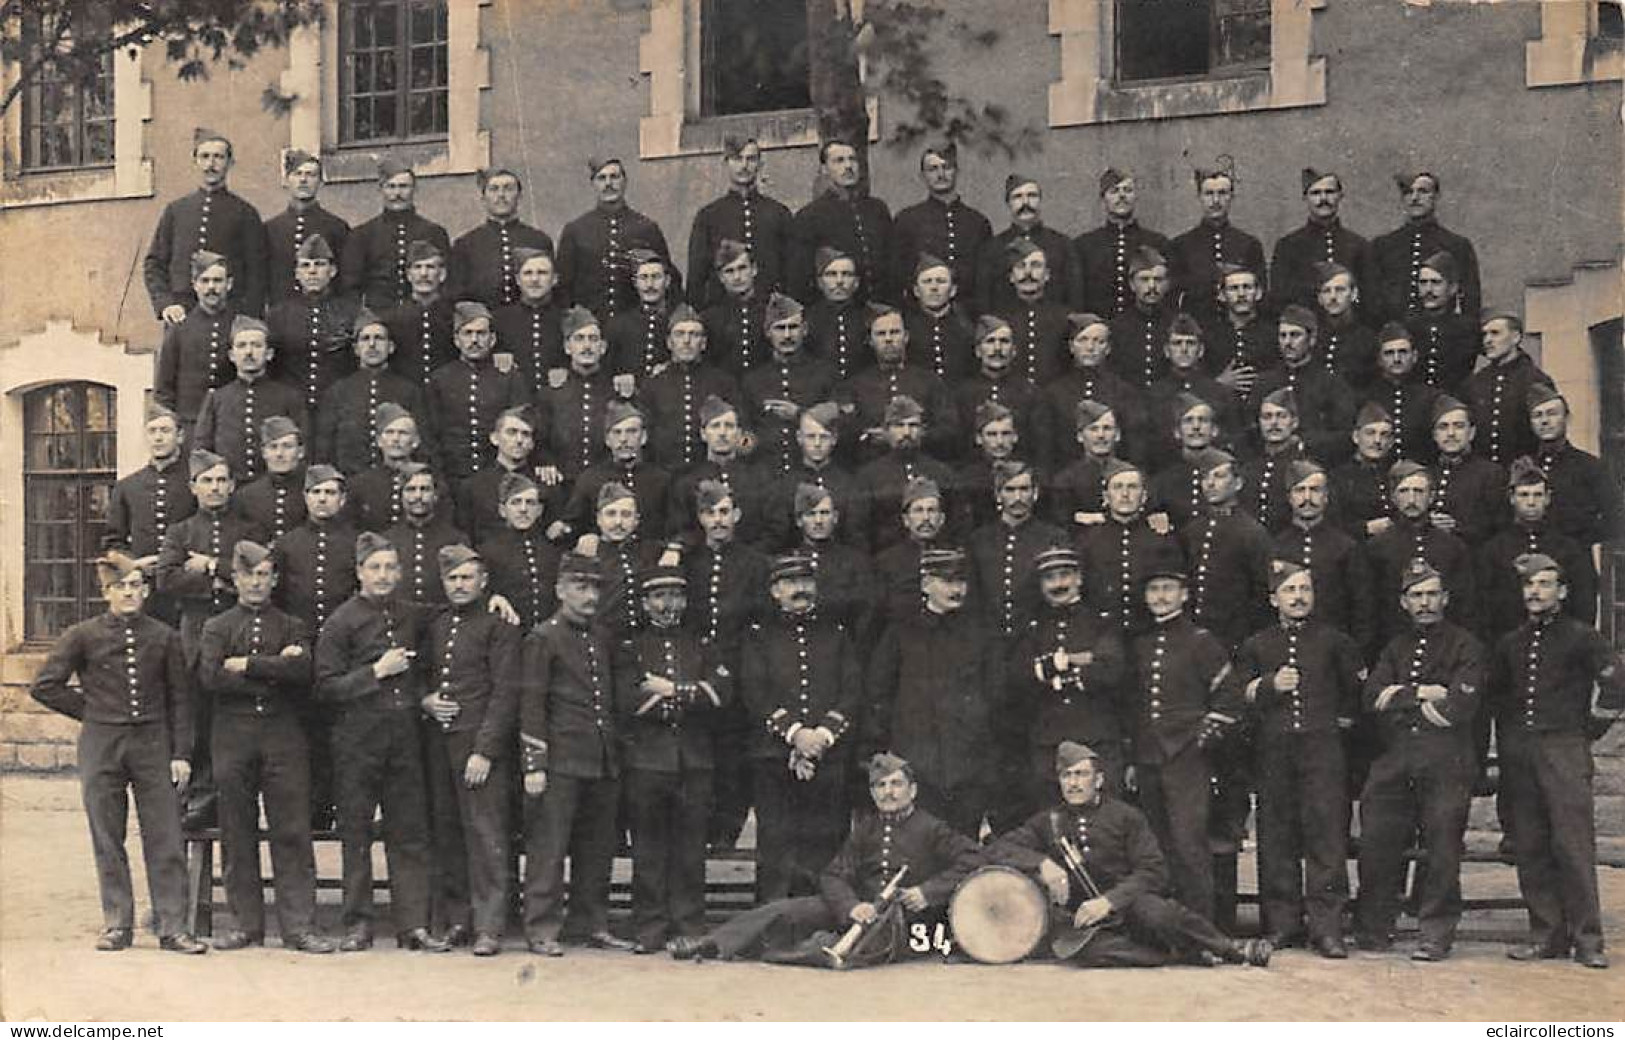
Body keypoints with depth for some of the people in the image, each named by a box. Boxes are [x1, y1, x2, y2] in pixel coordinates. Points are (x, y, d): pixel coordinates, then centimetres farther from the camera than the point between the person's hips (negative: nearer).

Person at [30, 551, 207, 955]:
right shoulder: (84, 636, 1)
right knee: (108, 842, 5)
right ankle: (117, 925, 14)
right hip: (101, 747, 0)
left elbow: (180, 698, 7)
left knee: (165, 840, -2)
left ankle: (172, 928, 1)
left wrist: (182, 753, 2)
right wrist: (89, 710, 2)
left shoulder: (163, 637, 5)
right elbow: (44, 686, 5)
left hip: (153, 744, 0)